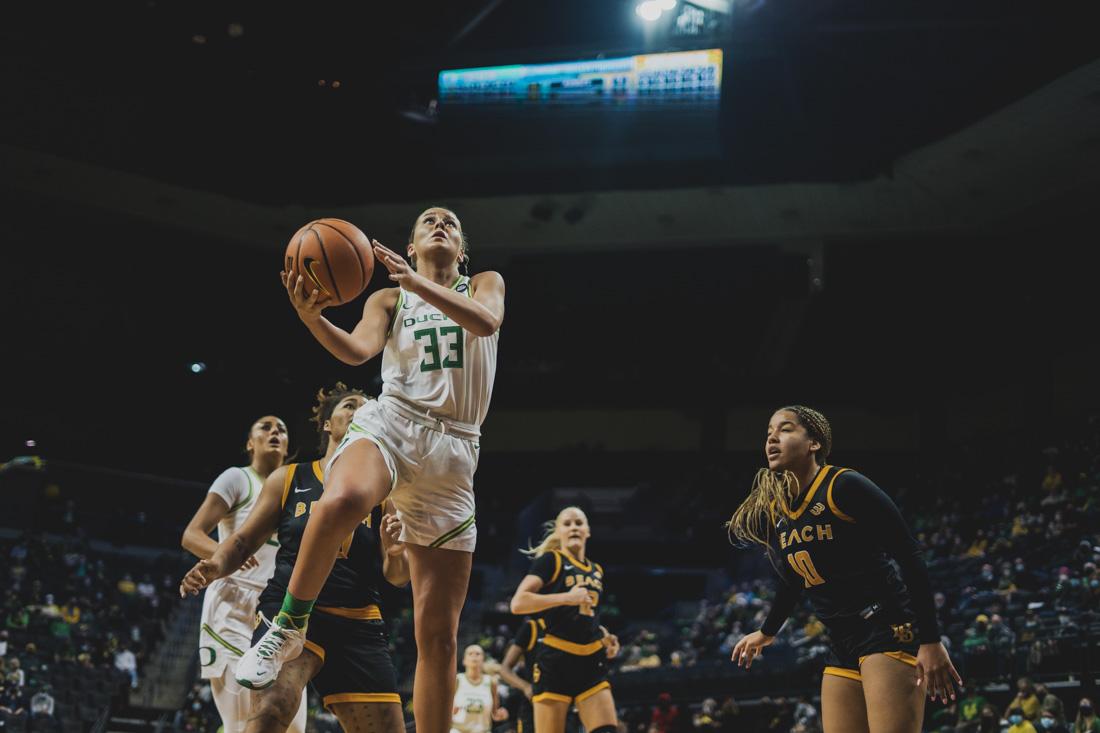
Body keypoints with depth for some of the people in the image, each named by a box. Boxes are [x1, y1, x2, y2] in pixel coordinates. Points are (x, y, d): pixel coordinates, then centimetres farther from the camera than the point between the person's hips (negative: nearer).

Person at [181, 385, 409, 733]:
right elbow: (244, 541, 12)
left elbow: (398, 577, 8)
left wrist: (395, 553, -16)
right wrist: (215, 567, -9)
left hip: (358, 627, 3)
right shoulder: (289, 479, 10)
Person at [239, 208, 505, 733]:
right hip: (391, 423, -1)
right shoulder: (388, 300, 19)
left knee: (439, 633, -3)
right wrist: (311, 317, -22)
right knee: (342, 500, -40)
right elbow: (358, 350, -2)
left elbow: (486, 321, -7)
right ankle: (289, 627, -22)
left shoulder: (484, 285, 18)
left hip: (453, 450, 1)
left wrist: (416, 281, -18)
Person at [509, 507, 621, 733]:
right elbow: (518, 603, -15)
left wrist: (603, 635, 12)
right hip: (555, 661, -6)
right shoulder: (551, 560, -2)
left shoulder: (597, 571, 18)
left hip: (591, 662, 6)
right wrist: (566, 597, -21)